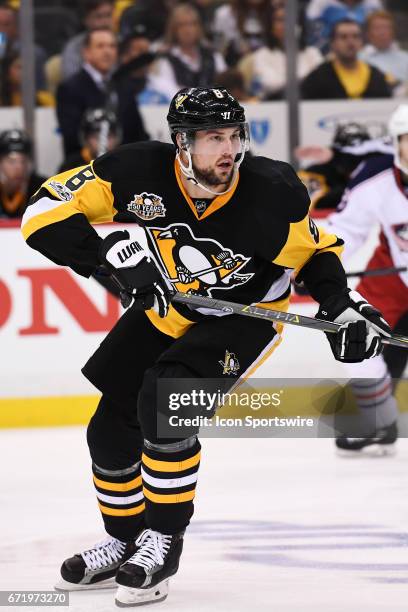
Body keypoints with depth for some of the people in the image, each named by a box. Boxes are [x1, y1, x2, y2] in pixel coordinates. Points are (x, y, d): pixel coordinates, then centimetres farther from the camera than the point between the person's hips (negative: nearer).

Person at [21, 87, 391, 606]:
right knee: (111, 429, 5)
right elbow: (48, 211, -22)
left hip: (244, 314, -4)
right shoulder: (140, 172, -26)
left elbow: (314, 249, -7)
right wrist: (110, 255, -34)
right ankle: (125, 543, 29)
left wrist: (342, 308, -21)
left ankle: (164, 541, -11)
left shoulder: (271, 192, -26)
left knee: (163, 406, -26)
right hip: (164, 312, 4)